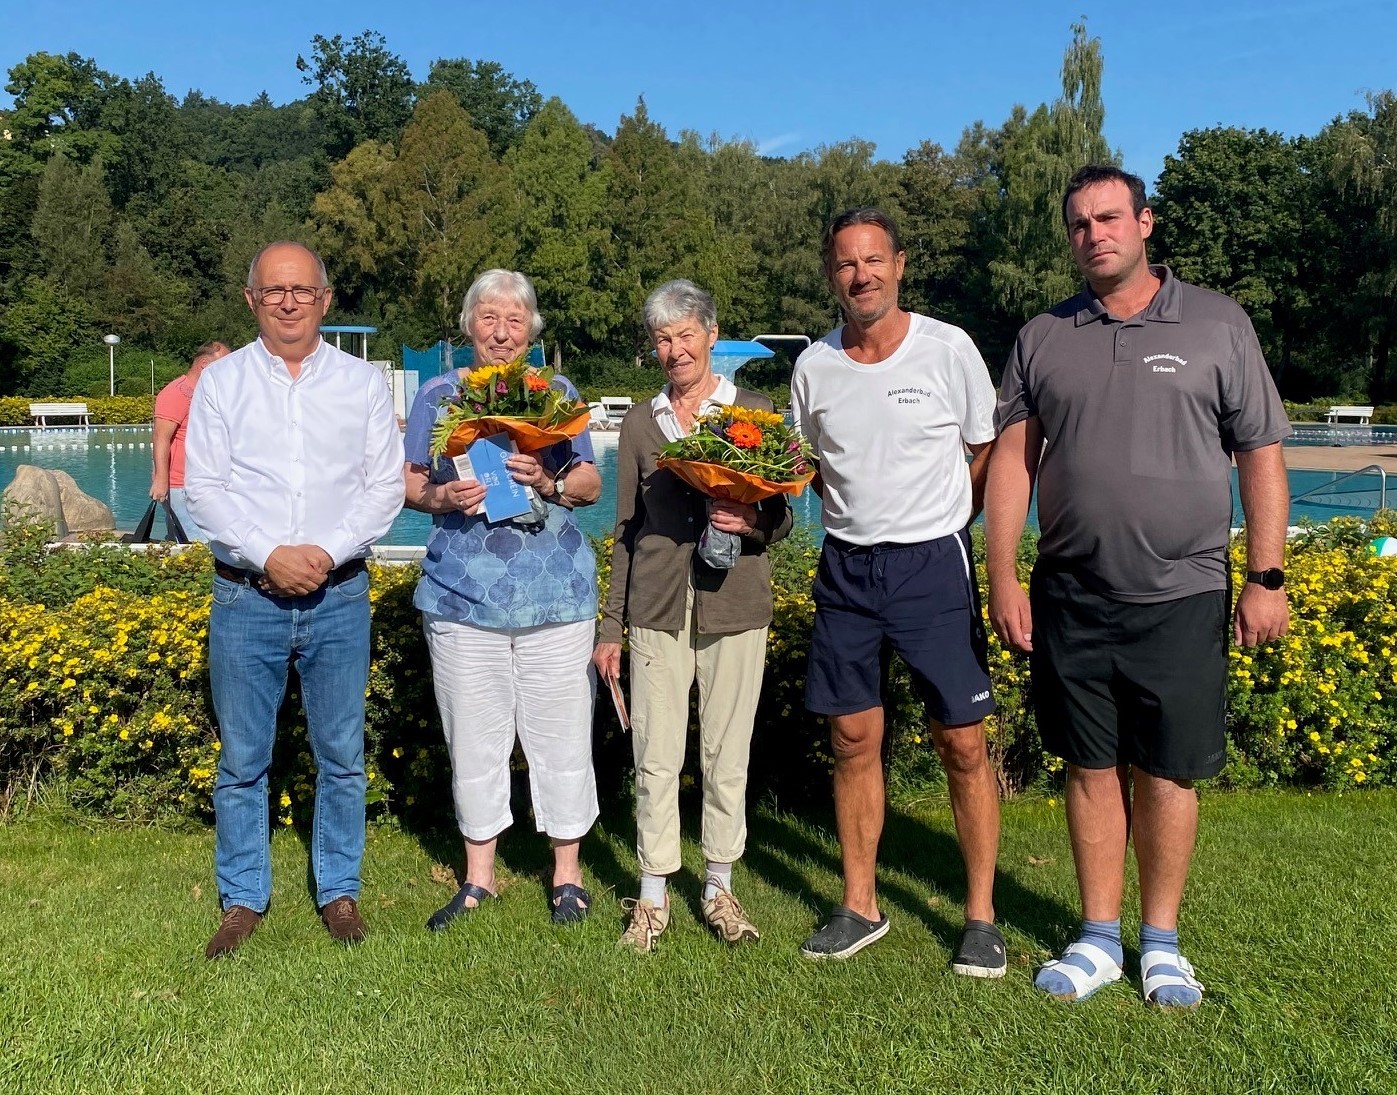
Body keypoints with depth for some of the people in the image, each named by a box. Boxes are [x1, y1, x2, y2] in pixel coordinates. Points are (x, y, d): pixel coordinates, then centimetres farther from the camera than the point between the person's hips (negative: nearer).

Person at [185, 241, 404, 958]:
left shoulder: (363, 382, 6)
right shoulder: (221, 381, 5)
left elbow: (386, 485, 1)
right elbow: (202, 486, -1)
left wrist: (328, 550, -13)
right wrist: (267, 553, -14)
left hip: (339, 597, 0)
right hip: (245, 597, 0)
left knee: (341, 756, 7)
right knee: (242, 759, 7)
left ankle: (339, 891, 22)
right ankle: (243, 900, 21)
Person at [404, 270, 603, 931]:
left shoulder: (558, 393, 9)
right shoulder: (439, 396, 9)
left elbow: (592, 485, 6)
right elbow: (407, 481, 7)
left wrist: (550, 482, -14)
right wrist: (442, 496, -14)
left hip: (555, 591, 0)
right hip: (462, 591, 1)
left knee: (560, 729, 3)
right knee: (473, 735, 7)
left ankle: (567, 873, 19)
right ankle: (479, 876, 22)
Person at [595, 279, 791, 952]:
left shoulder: (755, 412, 4)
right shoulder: (639, 423, 10)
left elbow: (783, 514, 8)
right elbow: (627, 530, 12)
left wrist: (753, 524, -16)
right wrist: (609, 627, 10)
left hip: (735, 607, -1)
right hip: (657, 610, 1)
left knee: (727, 753, 7)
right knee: (656, 756, 3)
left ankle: (720, 886, 23)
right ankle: (653, 893, 17)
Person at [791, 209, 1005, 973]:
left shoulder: (948, 349, -5)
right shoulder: (813, 366, 5)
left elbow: (987, 454, 4)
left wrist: (936, 529, -1)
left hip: (933, 563, -3)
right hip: (845, 567, 3)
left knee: (963, 745, -1)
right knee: (854, 740, 7)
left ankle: (980, 916, 14)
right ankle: (859, 906, 22)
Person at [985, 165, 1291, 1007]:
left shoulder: (1217, 324, 4)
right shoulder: (1043, 338, 8)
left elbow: (1262, 456, 2)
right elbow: (1013, 458, 6)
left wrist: (1267, 577, -4)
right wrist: (1003, 577, -1)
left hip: (1181, 597, -1)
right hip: (1071, 597, 2)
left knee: (1167, 775, 5)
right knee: (1093, 770, 9)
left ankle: (1161, 942, 22)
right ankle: (1099, 938, 23)